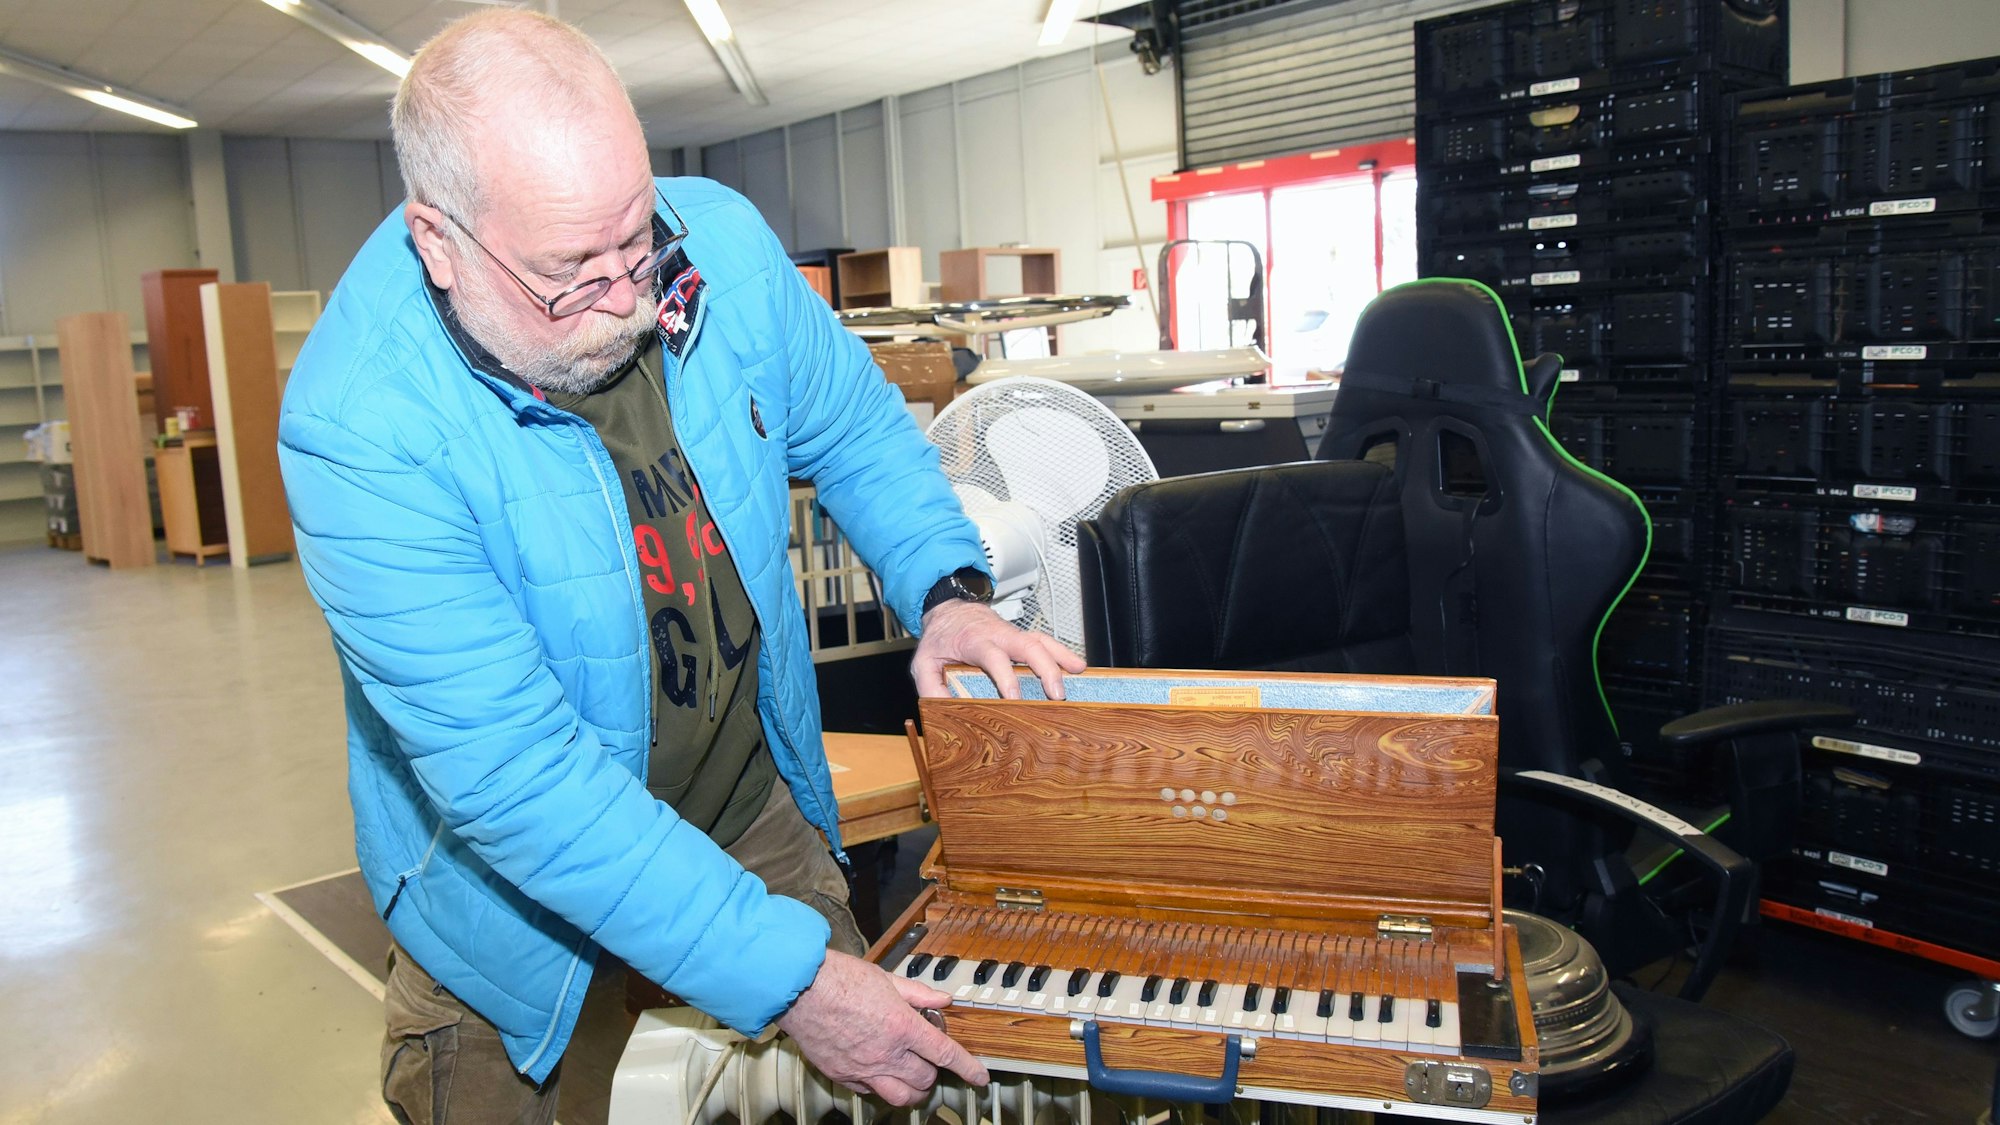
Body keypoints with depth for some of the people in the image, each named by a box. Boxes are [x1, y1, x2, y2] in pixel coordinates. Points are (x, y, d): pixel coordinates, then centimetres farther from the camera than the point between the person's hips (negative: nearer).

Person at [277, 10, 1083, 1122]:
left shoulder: (720, 244, -16)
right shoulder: (360, 430, -31)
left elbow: (860, 429, 4)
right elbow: (516, 774, -32)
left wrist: (948, 589, -13)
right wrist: (786, 977, -33)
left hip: (757, 812, 4)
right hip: (518, 902, -3)